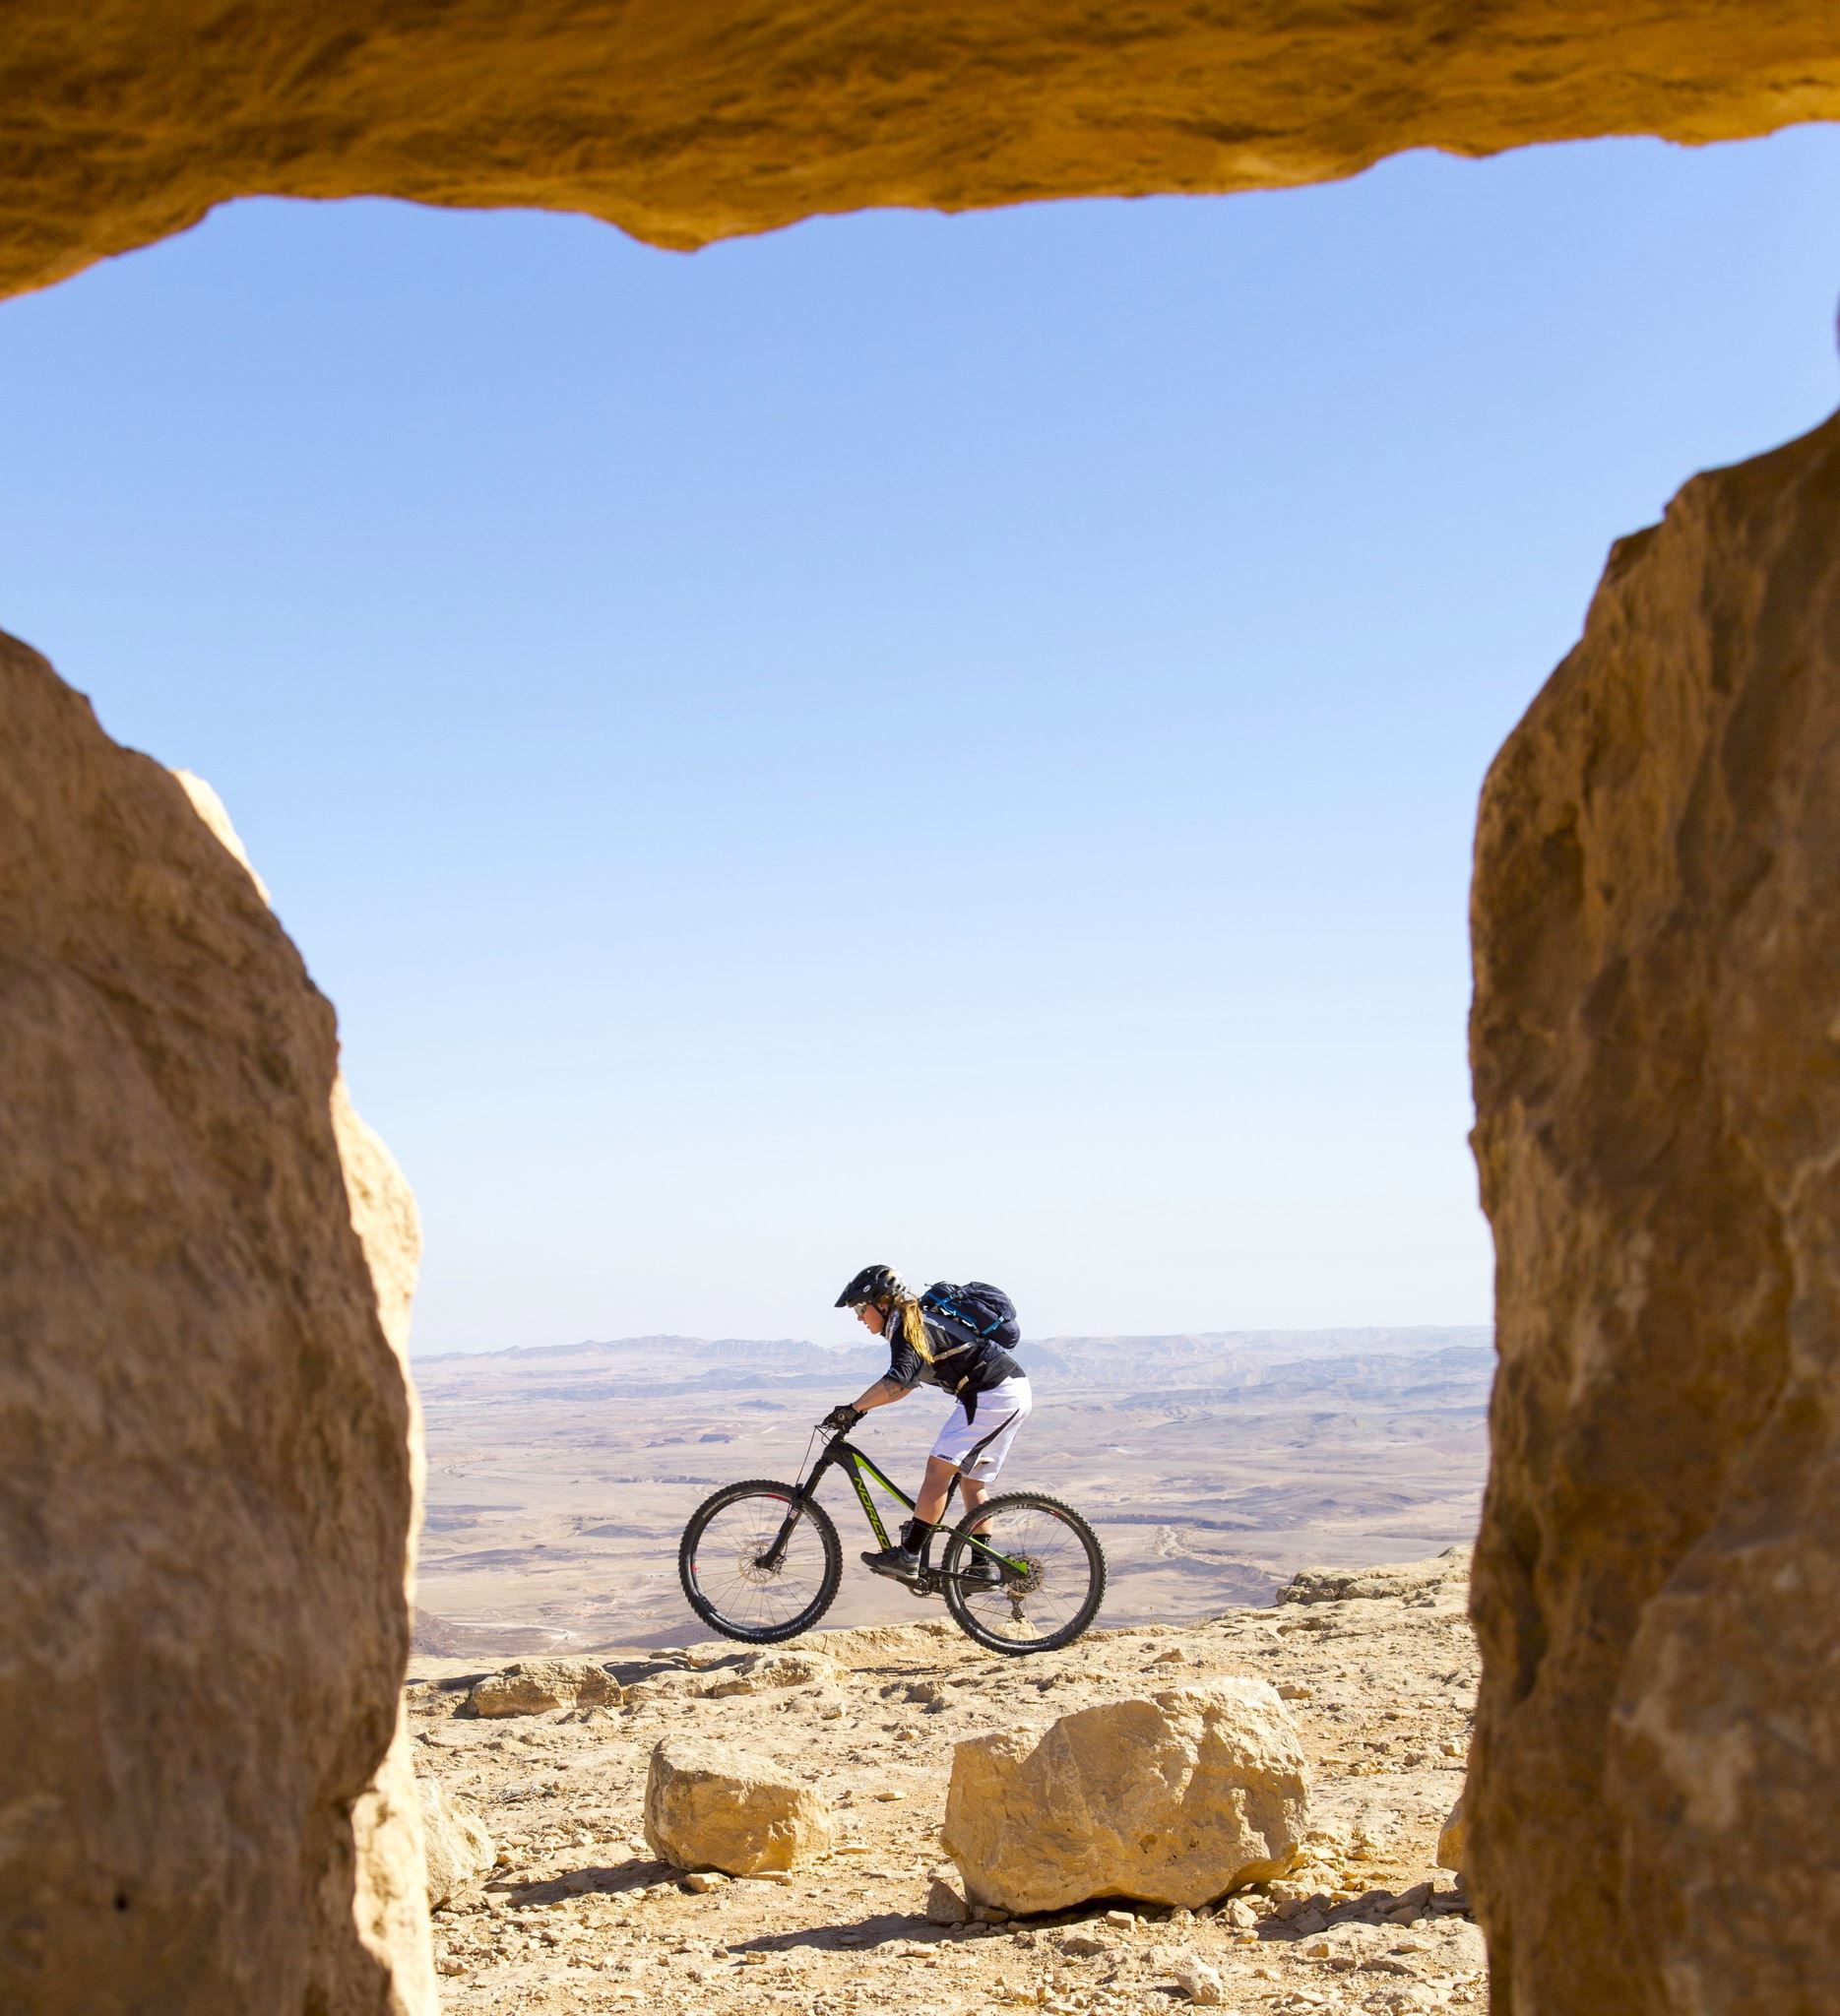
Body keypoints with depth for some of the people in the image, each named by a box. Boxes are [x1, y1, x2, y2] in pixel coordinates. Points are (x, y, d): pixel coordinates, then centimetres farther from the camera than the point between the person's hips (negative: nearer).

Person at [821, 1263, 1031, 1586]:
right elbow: (906, 1383, 25)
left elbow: (898, 1380, -30)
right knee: (971, 1480, 13)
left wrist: (852, 1409, -28)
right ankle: (983, 1566, 13)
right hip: (1014, 1392, 10)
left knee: (939, 1467, -12)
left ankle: (907, 1556, -13)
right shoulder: (915, 1321, 18)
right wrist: (861, 1408, 17)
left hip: (993, 1394, -10)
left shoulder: (907, 1326, -14)